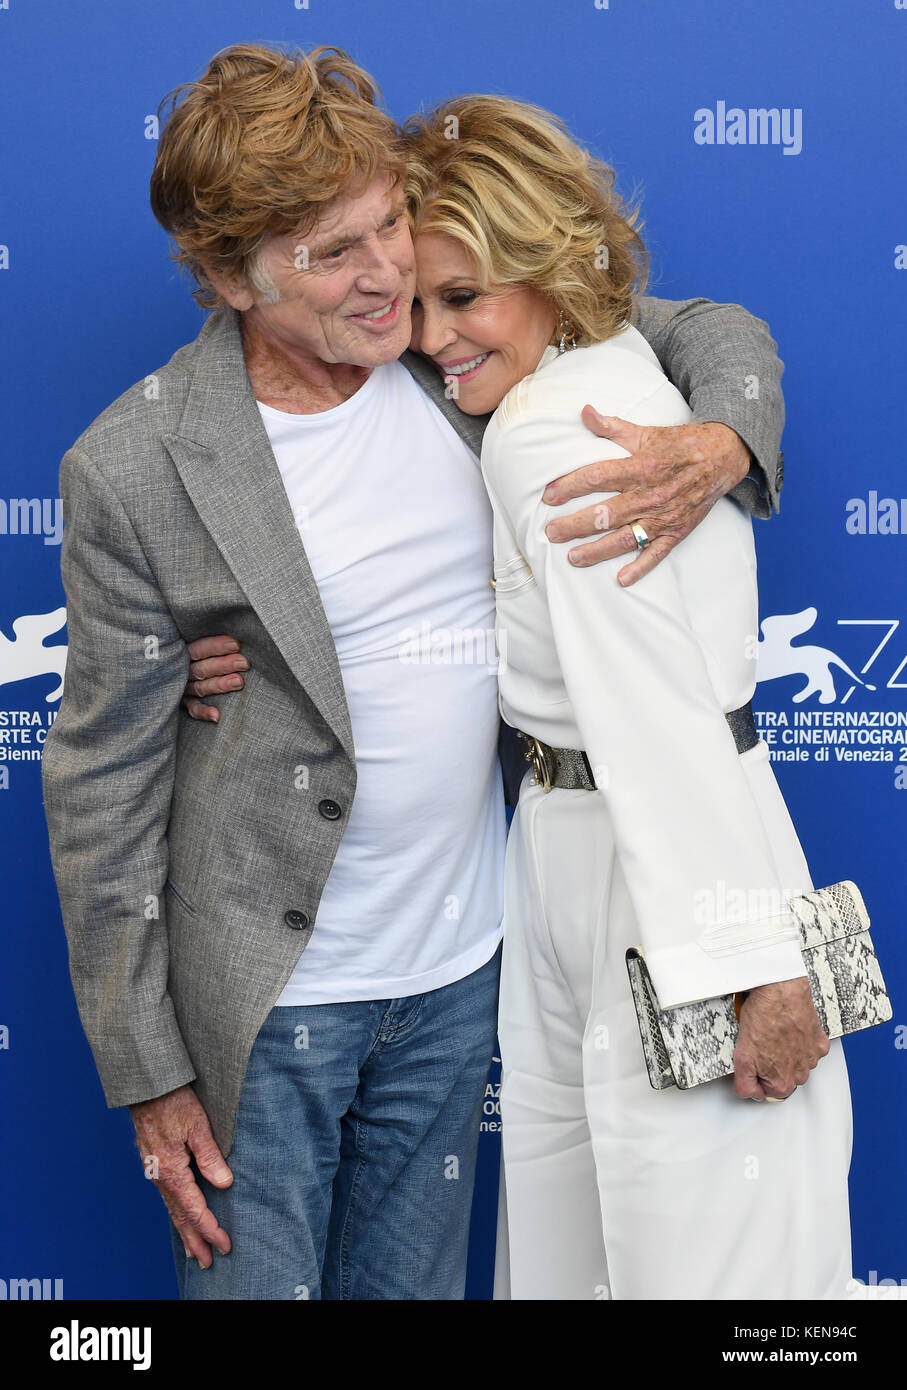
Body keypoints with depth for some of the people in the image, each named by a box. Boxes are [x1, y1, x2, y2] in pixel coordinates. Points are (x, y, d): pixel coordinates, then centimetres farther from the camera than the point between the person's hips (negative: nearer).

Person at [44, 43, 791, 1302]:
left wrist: (720, 444, -17)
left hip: (459, 968, 5)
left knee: (414, 1287, 21)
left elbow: (714, 332, 8)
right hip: (266, 1001, -4)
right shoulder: (137, 470, -17)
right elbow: (103, 785, -11)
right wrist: (149, 1071, -7)